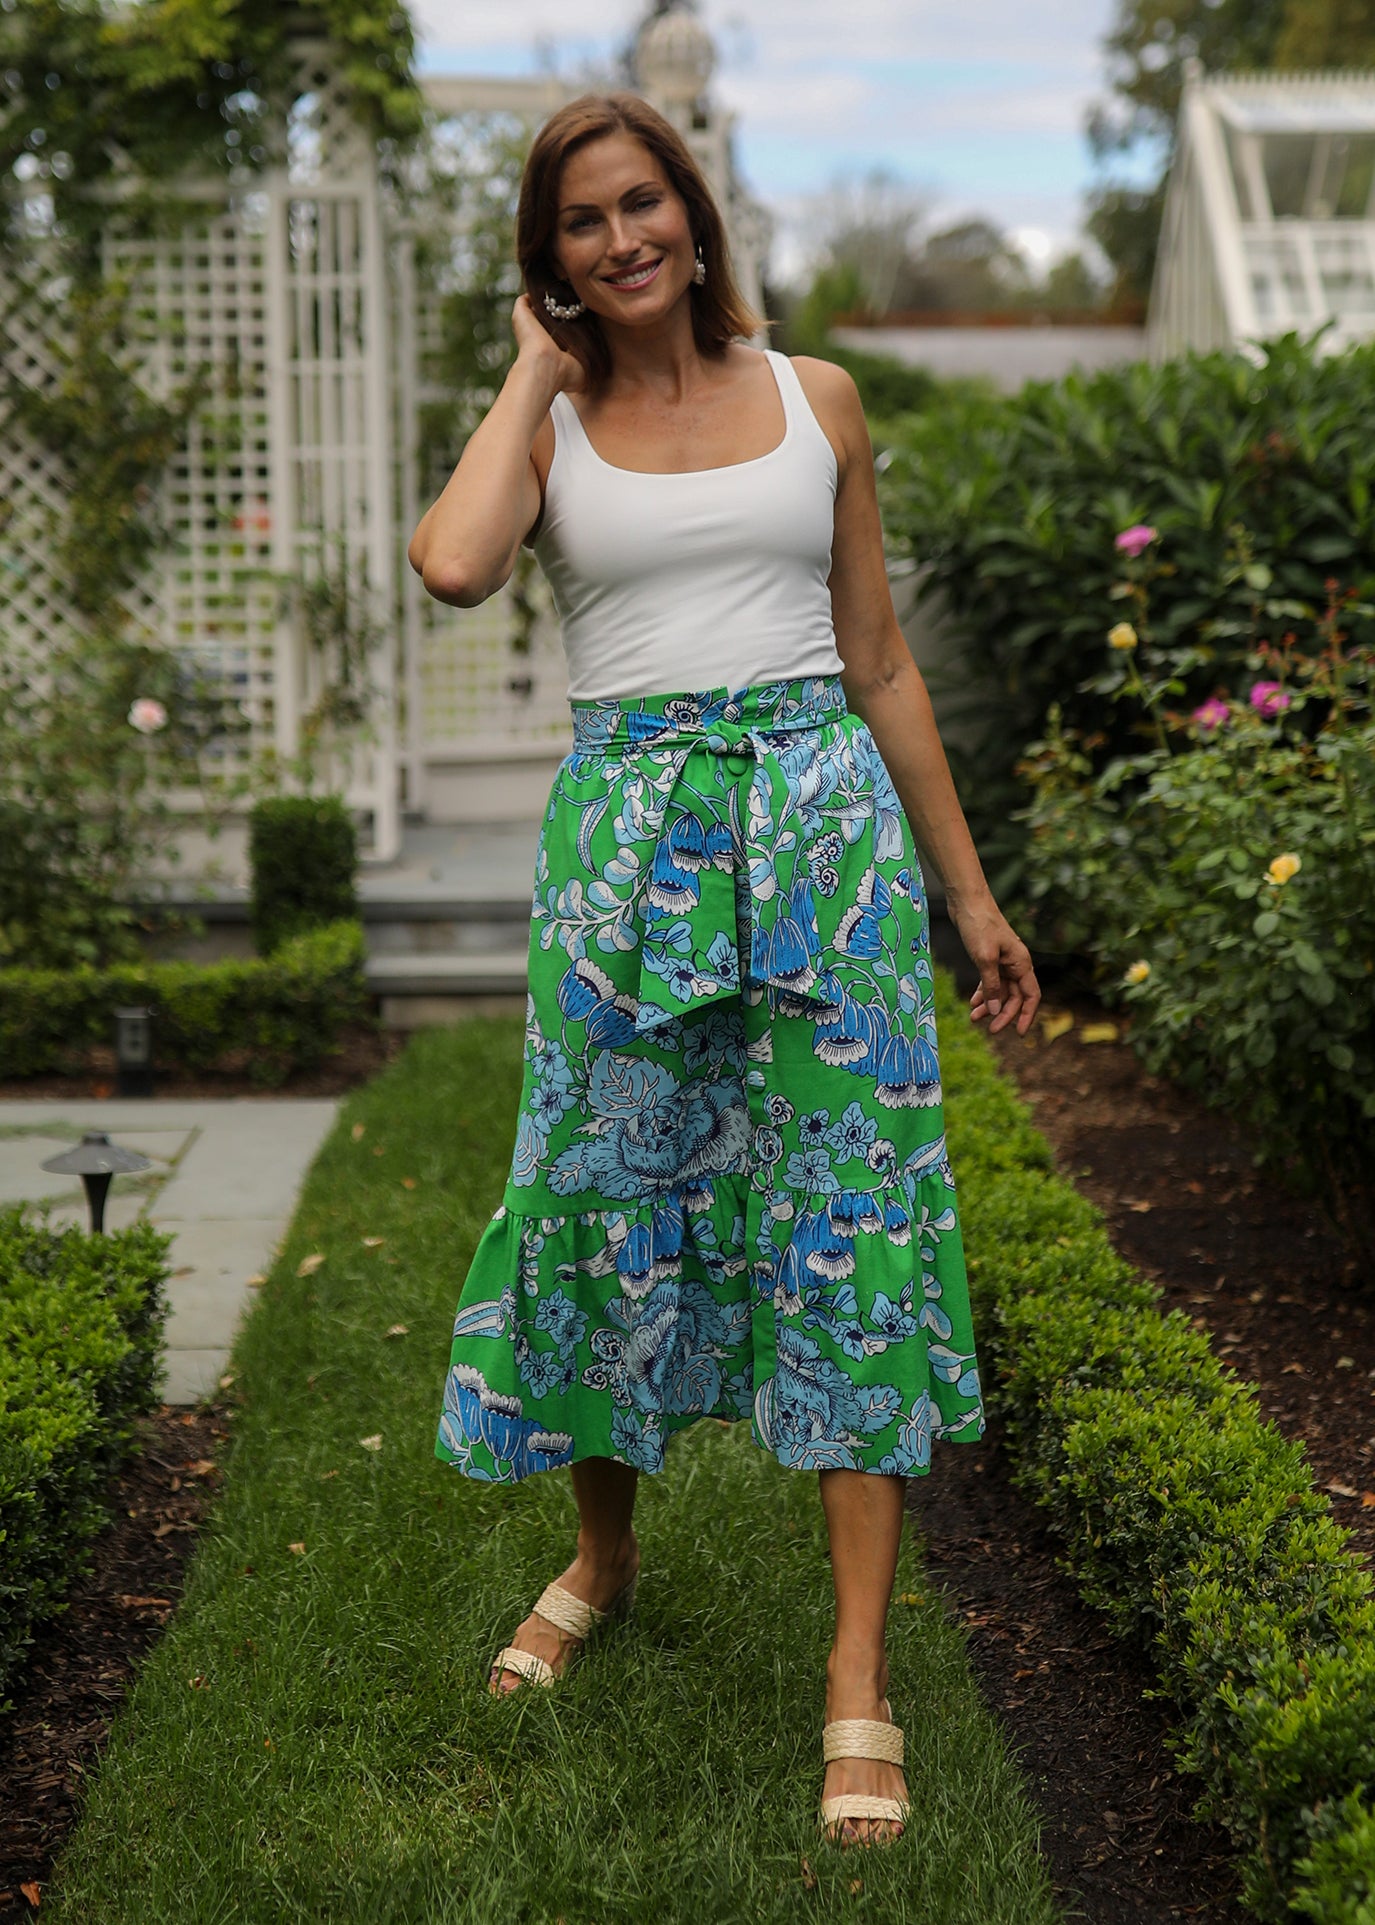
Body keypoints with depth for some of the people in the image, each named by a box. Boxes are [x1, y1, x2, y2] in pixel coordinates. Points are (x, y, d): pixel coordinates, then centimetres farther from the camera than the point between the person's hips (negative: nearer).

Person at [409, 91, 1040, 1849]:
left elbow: (879, 662, 12)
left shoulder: (814, 400, 10)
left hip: (821, 817, 0)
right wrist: (538, 372, -2)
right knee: (606, 1195, 6)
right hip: (627, 835, 0)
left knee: (848, 1205, -4)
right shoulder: (543, 424, 8)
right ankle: (603, 1556, 33)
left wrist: (969, 893, 11)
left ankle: (860, 1676, 2)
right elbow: (453, 568, -16)